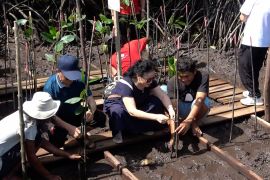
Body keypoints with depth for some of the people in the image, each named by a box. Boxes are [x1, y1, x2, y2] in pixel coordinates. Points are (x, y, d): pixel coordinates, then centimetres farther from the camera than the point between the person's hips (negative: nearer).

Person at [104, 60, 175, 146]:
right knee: (118, 111, -42)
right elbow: (132, 111, -44)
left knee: (158, 103, -18)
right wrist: (156, 117, -50)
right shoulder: (126, 85, -35)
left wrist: (170, 110, -39)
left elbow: (163, 96, -19)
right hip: (115, 105, -6)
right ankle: (117, 132, -12)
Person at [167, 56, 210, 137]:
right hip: (181, 108, 1)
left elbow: (199, 100, -42)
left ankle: (194, 123, -4)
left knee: (205, 102, -38)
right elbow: (173, 105, -33)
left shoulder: (203, 77, -29)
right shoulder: (173, 82, -25)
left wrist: (188, 121, -56)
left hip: (197, 109, -1)